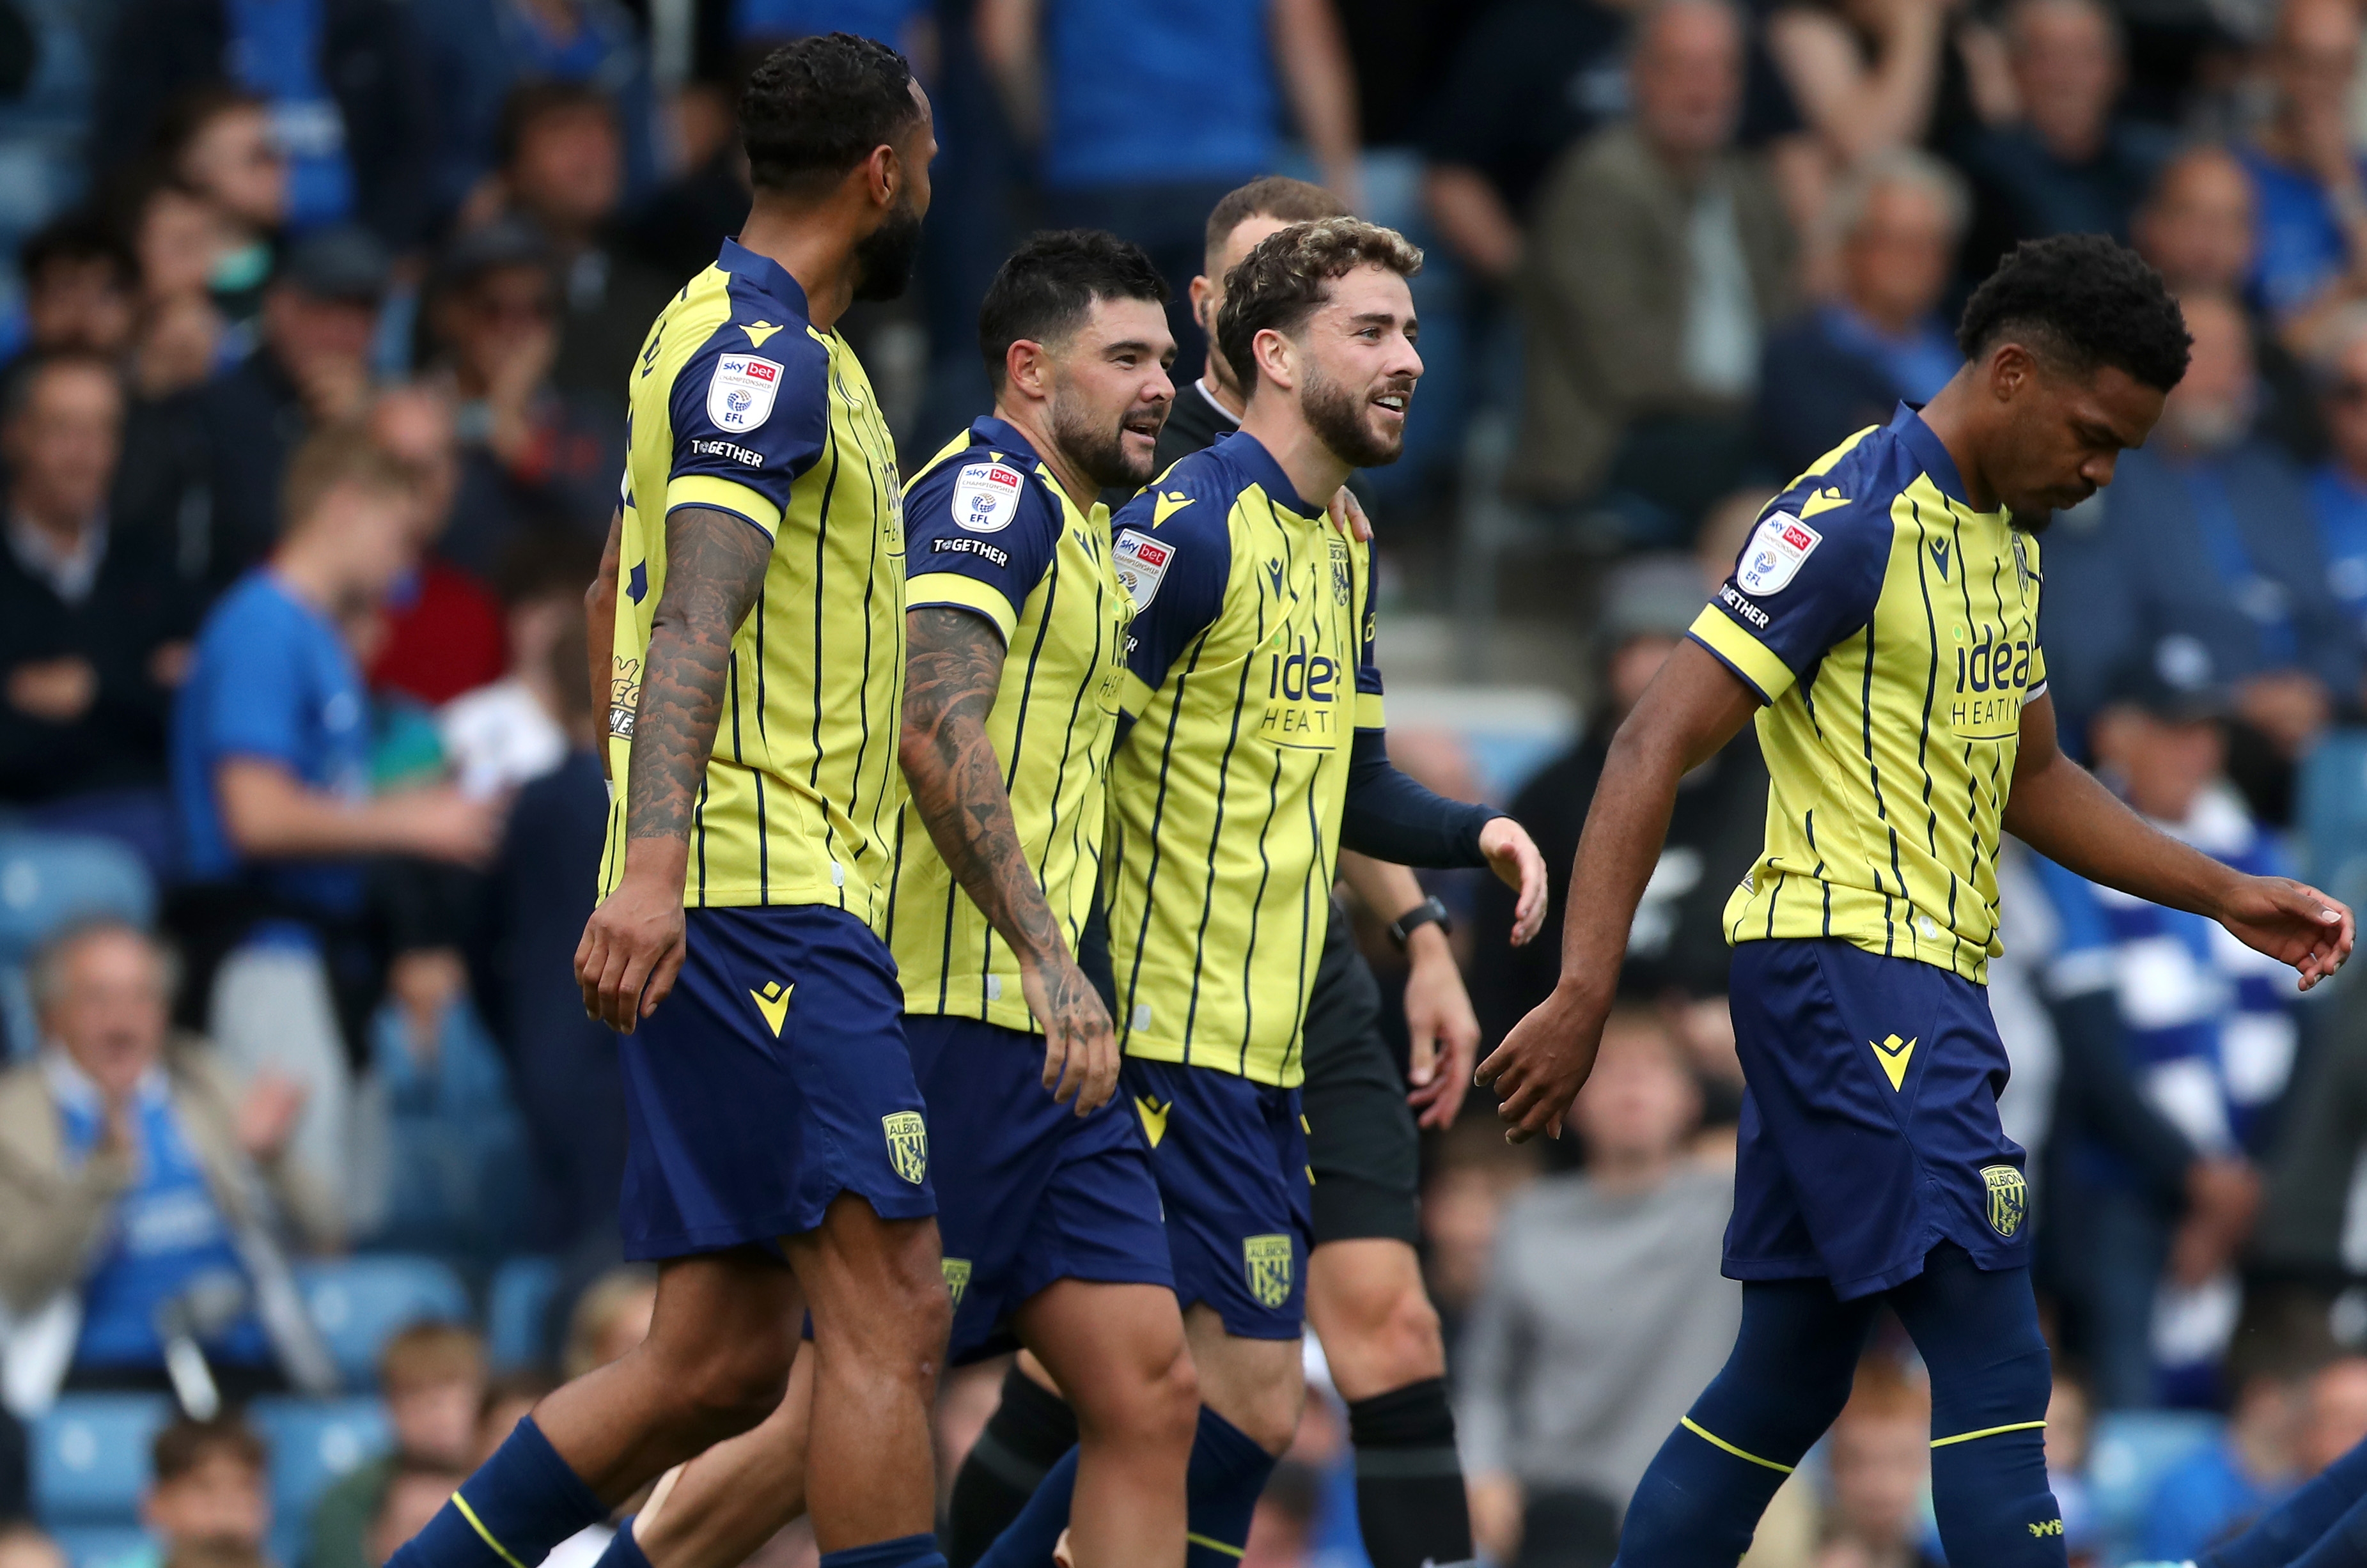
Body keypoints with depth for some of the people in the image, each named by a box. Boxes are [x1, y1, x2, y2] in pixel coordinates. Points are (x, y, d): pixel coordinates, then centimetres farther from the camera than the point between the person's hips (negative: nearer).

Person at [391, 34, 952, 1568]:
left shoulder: (726, 332, 21)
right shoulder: (766, 350, -10)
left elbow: (620, 605, 32)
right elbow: (694, 618, -23)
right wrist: (655, 860, -35)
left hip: (743, 907, 10)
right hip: (769, 900, -10)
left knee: (720, 1359, 6)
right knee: (891, 1321, -14)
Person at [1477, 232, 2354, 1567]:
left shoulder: (2006, 540, 15)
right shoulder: (1857, 520, -14)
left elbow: (2032, 781, 28)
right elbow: (1659, 747, -18)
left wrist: (2227, 895, 18)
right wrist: (1583, 997, -25)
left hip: (1925, 988, 10)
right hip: (1850, 968, -10)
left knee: (1786, 1384, 11)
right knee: (1997, 1363, -13)